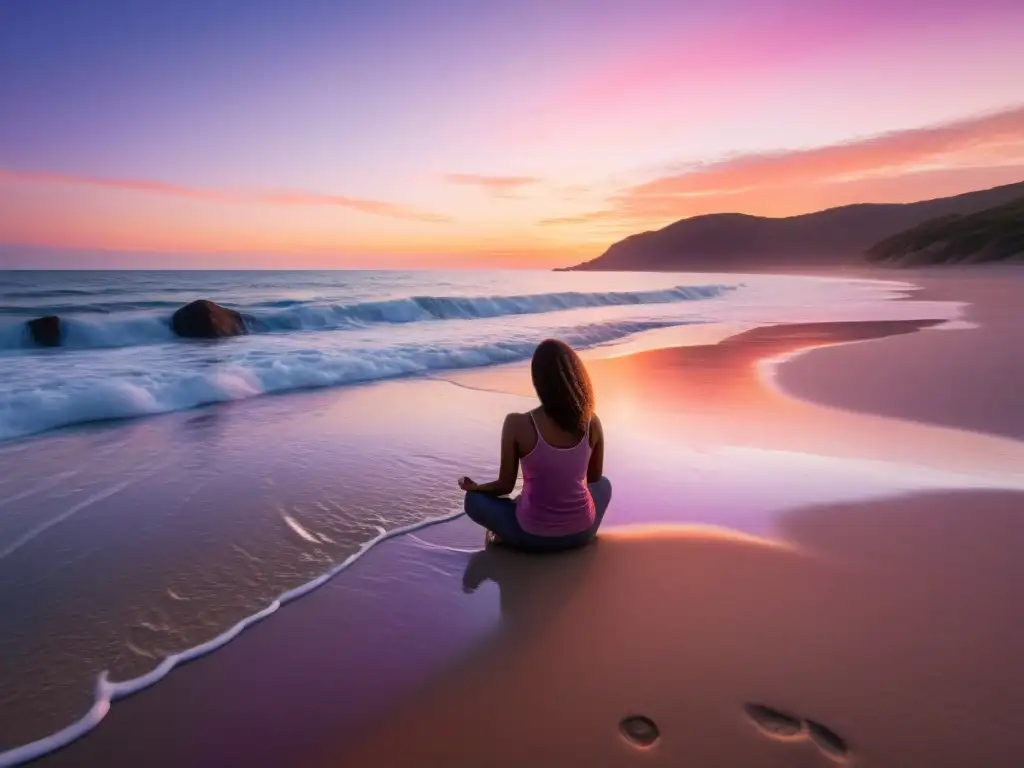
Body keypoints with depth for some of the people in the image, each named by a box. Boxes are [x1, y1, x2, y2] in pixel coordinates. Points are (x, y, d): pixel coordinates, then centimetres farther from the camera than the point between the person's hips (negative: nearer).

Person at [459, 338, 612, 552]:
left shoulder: (517, 424, -21)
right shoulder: (592, 423, -11)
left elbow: (505, 486, -9)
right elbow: (594, 477, 6)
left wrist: (472, 487, 13)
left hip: (533, 536, -2)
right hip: (581, 532, 3)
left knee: (474, 499, 23)